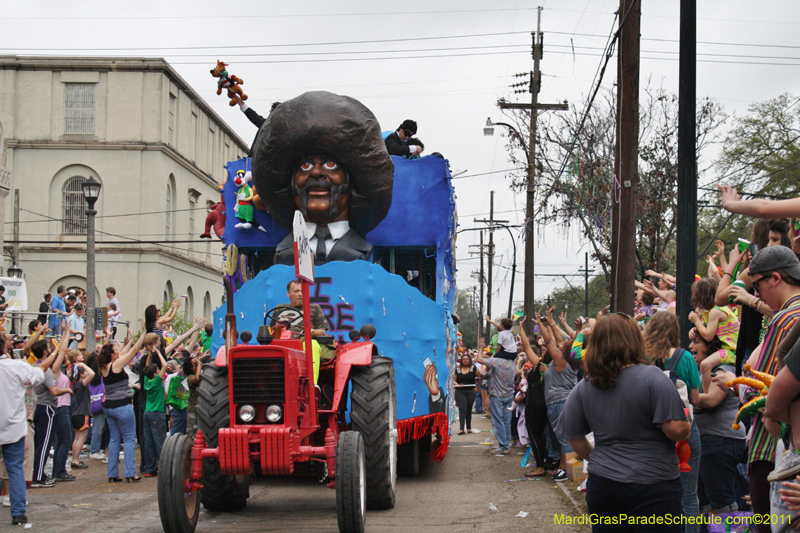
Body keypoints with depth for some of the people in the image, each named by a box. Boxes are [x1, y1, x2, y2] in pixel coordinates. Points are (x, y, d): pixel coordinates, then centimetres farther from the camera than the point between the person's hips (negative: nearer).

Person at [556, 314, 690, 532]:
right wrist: (687, 429, 5)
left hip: (602, 485, 5)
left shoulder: (582, 389, 2)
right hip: (653, 487, -4)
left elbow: (575, 440, 10)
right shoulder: (652, 378, -14)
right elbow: (676, 430, -18)